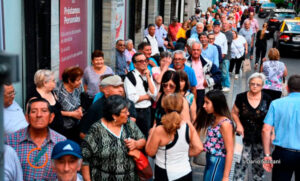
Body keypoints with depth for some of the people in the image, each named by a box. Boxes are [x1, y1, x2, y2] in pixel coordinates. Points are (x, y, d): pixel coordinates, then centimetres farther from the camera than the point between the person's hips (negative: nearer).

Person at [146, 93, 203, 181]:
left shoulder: (160, 130, -19)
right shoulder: (189, 125, -6)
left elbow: (150, 152, -8)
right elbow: (198, 148, -2)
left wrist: (151, 134, 5)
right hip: (186, 173, 4)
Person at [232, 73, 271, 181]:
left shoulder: (267, 99, -5)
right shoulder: (241, 97, -6)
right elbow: (234, 112, 5)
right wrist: (238, 124, -10)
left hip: (261, 136, 1)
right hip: (244, 135, -1)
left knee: (259, 162, 14)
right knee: (242, 161, -6)